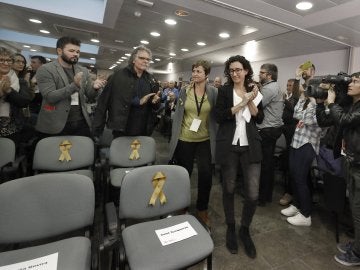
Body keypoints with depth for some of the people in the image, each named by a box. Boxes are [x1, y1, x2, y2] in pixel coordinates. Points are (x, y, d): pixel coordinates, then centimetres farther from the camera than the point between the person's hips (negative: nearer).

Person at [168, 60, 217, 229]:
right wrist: (174, 137, 0)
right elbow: (177, 115, 3)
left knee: (206, 175, 2)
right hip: (185, 139, 1)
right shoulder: (184, 91, 0)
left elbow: (217, 116, 1)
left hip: (205, 140, 0)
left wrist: (216, 138, -4)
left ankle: (202, 209, 27)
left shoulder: (214, 92, -2)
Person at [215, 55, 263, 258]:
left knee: (253, 194, -1)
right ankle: (231, 228, 33)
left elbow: (260, 119, 4)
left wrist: (251, 101, -10)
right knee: (229, 189, 10)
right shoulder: (224, 91, 4)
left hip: (251, 145, 2)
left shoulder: (254, 89, 10)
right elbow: (219, 116, -9)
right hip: (229, 145, -1)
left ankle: (245, 230, 27)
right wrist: (241, 103, -13)